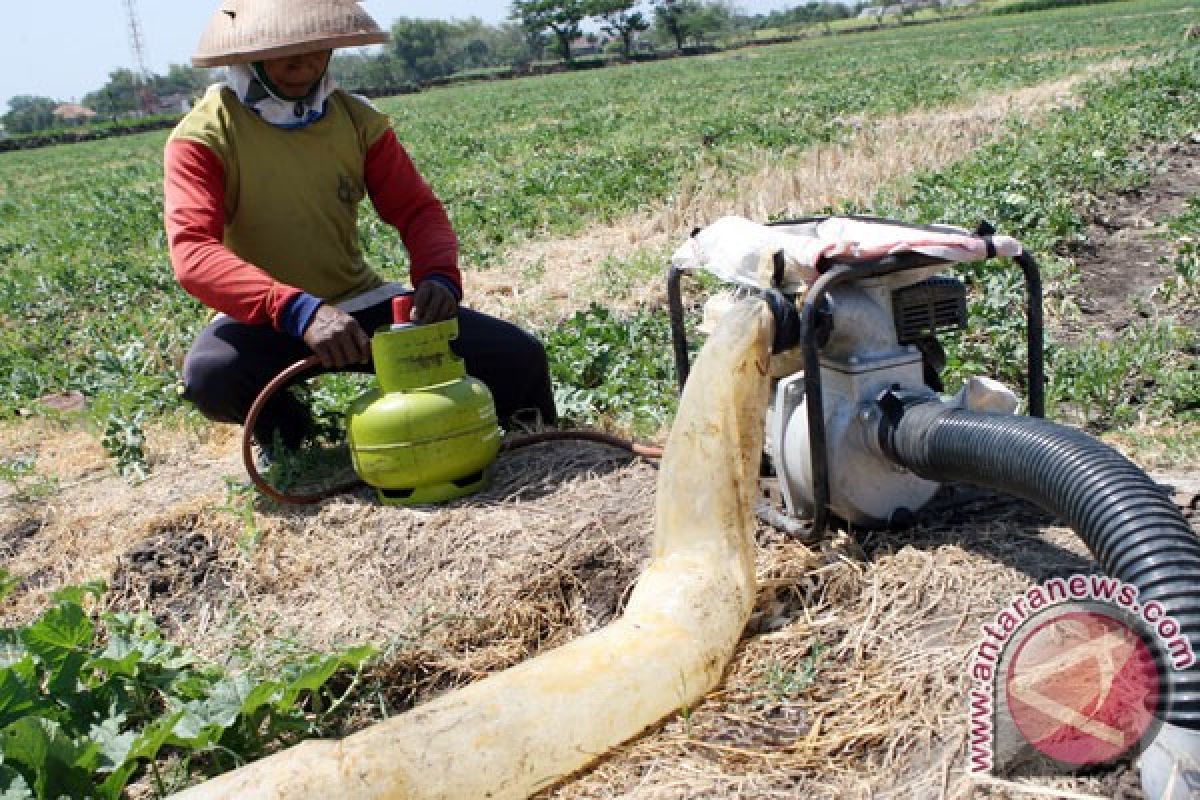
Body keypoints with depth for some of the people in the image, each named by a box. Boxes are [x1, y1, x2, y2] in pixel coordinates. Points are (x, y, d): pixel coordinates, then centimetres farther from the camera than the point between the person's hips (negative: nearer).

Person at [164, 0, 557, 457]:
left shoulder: (358, 120, -1)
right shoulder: (203, 137, -14)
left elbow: (418, 211, -2)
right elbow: (192, 253, -27)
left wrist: (439, 276, -25)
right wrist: (299, 311, -43)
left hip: (359, 301, 3)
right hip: (265, 319, -2)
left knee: (518, 358, -13)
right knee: (210, 373, -37)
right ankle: (282, 426, -1)